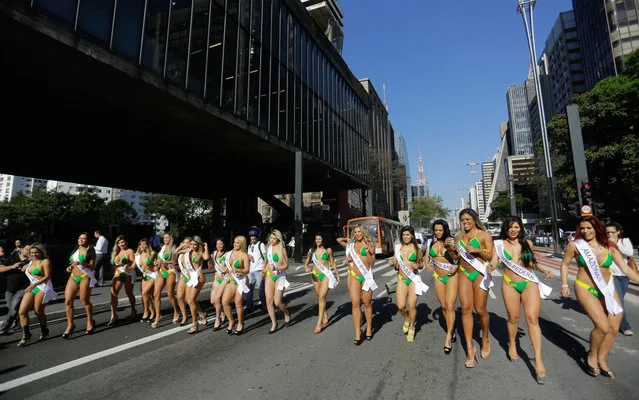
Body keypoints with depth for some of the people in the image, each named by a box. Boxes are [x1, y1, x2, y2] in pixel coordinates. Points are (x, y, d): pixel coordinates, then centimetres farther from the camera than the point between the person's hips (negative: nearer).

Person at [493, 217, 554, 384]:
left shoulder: (527, 243, 5)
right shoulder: (500, 244, 0)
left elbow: (532, 261, 19)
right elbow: (493, 262, -6)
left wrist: (544, 270, 4)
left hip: (529, 283, 1)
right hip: (510, 285, 0)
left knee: (532, 318, -10)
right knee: (513, 317, 9)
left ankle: (538, 360, -5)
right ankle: (512, 345, 35)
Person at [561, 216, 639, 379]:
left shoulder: (609, 247, -4)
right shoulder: (575, 245, -12)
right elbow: (565, 264, 0)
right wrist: (564, 284, -2)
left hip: (607, 290, 4)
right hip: (586, 289, -4)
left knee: (614, 328, 6)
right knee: (603, 327, -13)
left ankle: (601, 360, 28)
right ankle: (592, 355, 15)